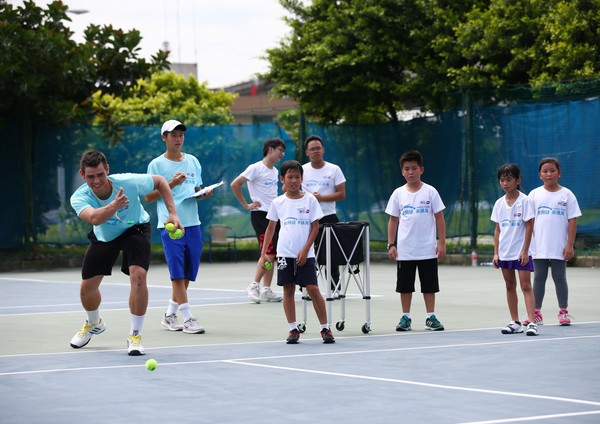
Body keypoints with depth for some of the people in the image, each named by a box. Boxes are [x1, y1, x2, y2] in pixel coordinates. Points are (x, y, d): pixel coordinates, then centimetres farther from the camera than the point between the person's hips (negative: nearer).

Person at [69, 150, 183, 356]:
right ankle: (94, 323, 40)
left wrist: (172, 213, -20)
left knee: (138, 275, -26)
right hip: (103, 236, 2)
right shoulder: (79, 198, -32)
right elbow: (94, 218, -54)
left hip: (135, 229, -2)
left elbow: (160, 181, -13)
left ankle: (135, 335, -12)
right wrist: (113, 206, -73)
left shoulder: (129, 182, -33)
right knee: (87, 286, 4)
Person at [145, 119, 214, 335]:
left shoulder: (193, 161, 13)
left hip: (193, 224, 5)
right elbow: (148, 197, -3)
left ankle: (170, 314, 19)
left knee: (188, 273, 6)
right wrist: (171, 184, -14)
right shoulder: (157, 164, -1)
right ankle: (188, 319, -9)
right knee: (178, 273, -9)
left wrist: (204, 193, 0)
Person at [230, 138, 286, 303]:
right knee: (269, 252, -15)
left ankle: (266, 290, 9)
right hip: (260, 214, -8)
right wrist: (246, 205, -10)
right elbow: (235, 185, -12)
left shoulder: (275, 171, 16)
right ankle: (254, 286, -7)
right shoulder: (256, 168, -9)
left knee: (271, 255, 5)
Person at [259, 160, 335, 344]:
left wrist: (305, 250, -9)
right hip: (285, 253, 2)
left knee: (313, 289, -6)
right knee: (288, 290, 3)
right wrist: (264, 253, 7)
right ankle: (293, 329, 10)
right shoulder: (278, 203, 6)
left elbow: (315, 226, 0)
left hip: (305, 254, -2)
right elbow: (271, 227, 13)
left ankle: (325, 328, 2)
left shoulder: (310, 200, 1)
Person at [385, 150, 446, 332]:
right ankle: (406, 317, 15)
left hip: (427, 250, -1)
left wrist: (442, 243, -5)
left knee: (429, 284, 4)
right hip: (404, 250, 1)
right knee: (405, 285, 6)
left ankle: (431, 317, 12)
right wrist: (391, 245, 2)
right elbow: (393, 220, 7)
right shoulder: (398, 194, 3)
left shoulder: (430, 192, -2)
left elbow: (439, 218, 0)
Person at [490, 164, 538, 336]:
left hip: (521, 252, -5)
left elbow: (529, 226, -9)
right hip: (505, 253, 5)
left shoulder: (524, 201, -8)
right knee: (510, 286, 10)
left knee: (526, 286, -9)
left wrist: (525, 251, -13)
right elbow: (498, 229, 11)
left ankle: (532, 322, -12)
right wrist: (496, 253, 7)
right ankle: (515, 322, 17)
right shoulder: (499, 203, 7)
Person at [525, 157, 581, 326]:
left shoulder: (566, 195, 0)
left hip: (559, 247, -2)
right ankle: (536, 313, 9)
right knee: (539, 278, 5)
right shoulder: (534, 194, 5)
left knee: (559, 278, 4)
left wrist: (570, 245, -7)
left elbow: (572, 221, -1)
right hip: (539, 247, 2)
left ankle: (563, 312, 12)